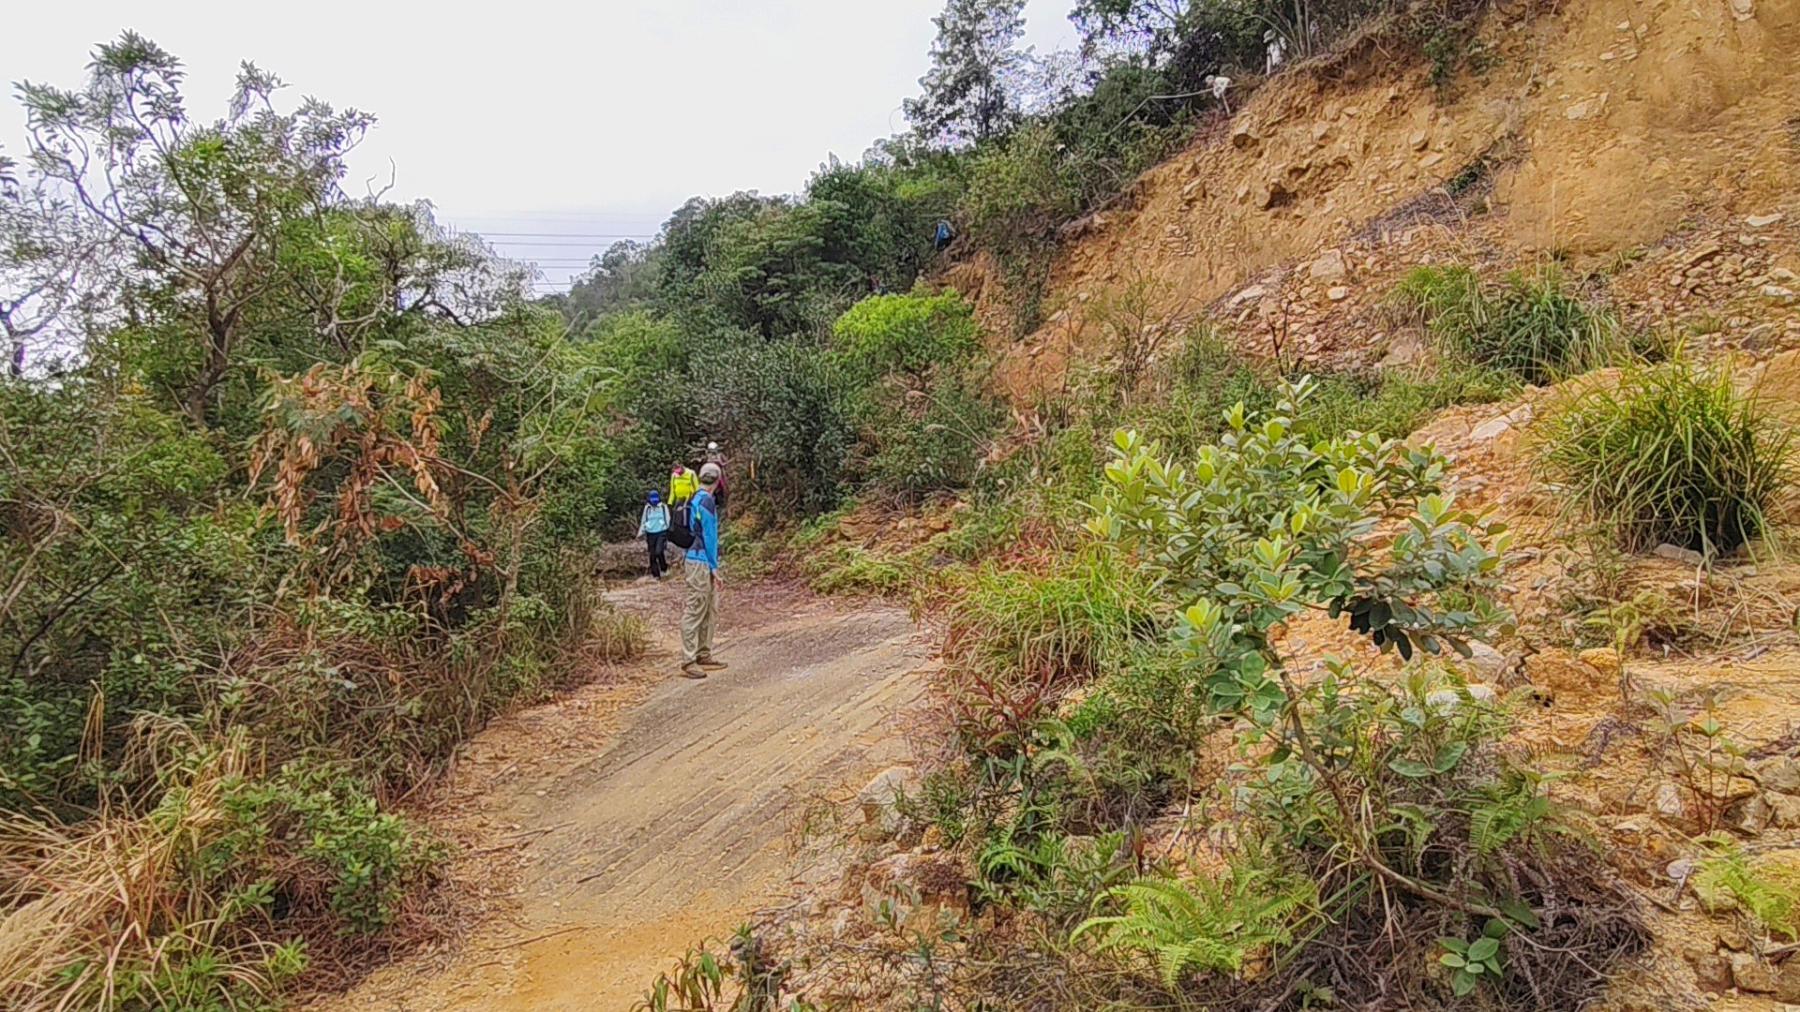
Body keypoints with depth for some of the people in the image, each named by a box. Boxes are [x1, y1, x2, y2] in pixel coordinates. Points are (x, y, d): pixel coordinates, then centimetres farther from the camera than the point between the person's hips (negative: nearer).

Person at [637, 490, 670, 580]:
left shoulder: (663, 507, -1)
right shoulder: (647, 508, 6)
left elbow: (668, 520, 4)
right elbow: (643, 521, 13)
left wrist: (668, 535, 3)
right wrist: (643, 534, 12)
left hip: (661, 533, -3)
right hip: (651, 533, 3)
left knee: (658, 552, -20)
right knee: (652, 555, 5)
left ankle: (664, 568, 5)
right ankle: (656, 574, 16)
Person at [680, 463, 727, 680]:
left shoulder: (696, 498, 14)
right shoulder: (706, 501, -15)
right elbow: (709, 536, -16)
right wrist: (714, 567, -14)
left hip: (696, 560, 10)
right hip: (701, 562, -10)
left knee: (710, 611, 15)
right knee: (694, 612, -8)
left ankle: (703, 656, 20)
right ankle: (688, 662, -6)